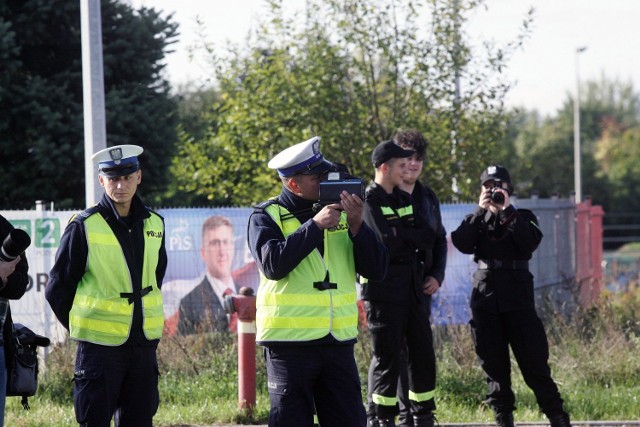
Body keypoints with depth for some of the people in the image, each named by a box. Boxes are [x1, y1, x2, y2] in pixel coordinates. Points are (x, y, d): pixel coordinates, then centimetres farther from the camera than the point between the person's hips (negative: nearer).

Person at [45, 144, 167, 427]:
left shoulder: (154, 224, 6)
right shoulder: (84, 226, -9)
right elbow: (57, 289, -2)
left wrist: (147, 318, 15)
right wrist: (80, 329, 1)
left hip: (144, 343, 5)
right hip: (100, 345, -5)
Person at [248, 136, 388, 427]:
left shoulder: (340, 212, 10)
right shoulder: (267, 216, -1)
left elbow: (377, 269, 4)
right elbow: (272, 264, -20)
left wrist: (356, 226, -11)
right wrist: (315, 225, -21)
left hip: (339, 341, 4)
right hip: (290, 343, -4)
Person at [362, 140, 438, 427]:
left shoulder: (405, 199, 16)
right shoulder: (367, 202, -7)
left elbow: (429, 239, 7)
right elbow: (384, 243, -19)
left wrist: (400, 234, -7)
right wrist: (412, 237, -4)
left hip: (414, 287, 7)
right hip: (383, 290, -7)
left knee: (422, 353, 8)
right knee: (387, 356, -4)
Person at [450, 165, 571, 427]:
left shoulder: (523, 218, 10)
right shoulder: (477, 220, 15)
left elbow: (530, 242, -11)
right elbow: (461, 243, -4)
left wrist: (507, 210, -12)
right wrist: (481, 210, -10)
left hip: (517, 295, -2)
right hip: (485, 295, 2)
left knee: (533, 359, -6)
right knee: (493, 363, 2)